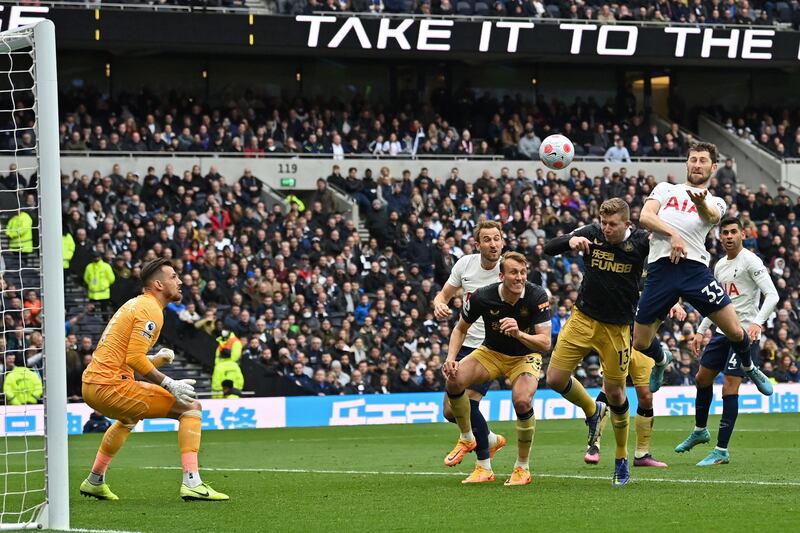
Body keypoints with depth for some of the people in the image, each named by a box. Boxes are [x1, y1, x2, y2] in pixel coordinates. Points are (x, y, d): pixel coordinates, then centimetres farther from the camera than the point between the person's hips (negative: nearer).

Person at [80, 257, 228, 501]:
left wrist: (153, 359, 14)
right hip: (110, 386, -10)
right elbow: (134, 359, -20)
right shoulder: (151, 310, -10)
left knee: (128, 418, 42)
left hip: (91, 384, 10)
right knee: (191, 407, -8)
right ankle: (192, 483, -18)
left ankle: (94, 482, 47)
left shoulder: (135, 304, 20)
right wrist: (169, 384, -18)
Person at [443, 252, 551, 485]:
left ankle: (523, 468, -10)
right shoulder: (482, 297, -21)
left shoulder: (537, 297, -25)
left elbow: (545, 343, -26)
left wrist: (519, 334, -44)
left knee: (522, 400, -31)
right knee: (454, 380, -24)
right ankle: (467, 438, 4)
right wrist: (451, 358, -18)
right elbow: (461, 329, -2)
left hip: (525, 356, -2)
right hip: (491, 352, 2)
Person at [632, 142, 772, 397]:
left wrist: (701, 203, -35)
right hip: (660, 268, 0)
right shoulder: (665, 189, 18)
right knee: (641, 343, 2)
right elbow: (645, 217, 2)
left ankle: (748, 367, 26)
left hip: (695, 268, 0)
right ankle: (662, 359, 39)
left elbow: (711, 216, -10)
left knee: (735, 331, -8)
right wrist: (672, 233, -16)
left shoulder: (715, 202, 15)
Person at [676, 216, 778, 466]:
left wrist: (757, 323, -31)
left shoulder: (750, 261, -11)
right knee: (702, 378, 16)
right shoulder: (720, 265, 14)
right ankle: (700, 431, 38)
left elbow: (772, 295, -18)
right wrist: (701, 331, 19)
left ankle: (721, 451, -7)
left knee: (729, 388, -11)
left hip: (745, 333, -8)